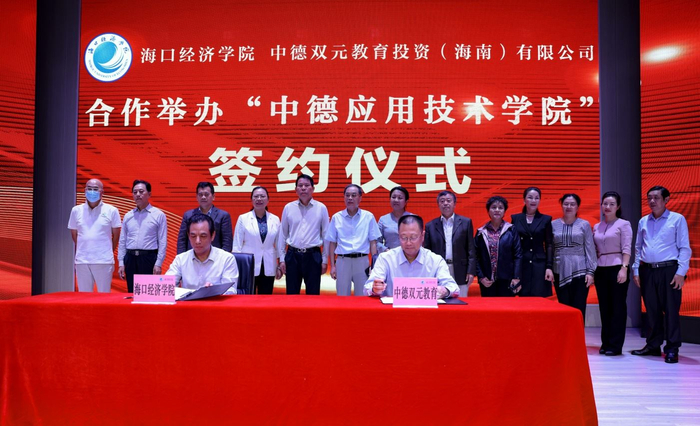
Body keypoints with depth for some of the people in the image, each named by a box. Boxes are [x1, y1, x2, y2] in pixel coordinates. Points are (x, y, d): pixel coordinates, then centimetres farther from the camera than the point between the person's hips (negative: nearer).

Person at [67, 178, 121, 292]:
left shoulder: (111, 211, 1)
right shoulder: (76, 210, 8)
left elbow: (116, 235, 8)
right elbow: (74, 235, 16)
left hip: (104, 261, -2)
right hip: (82, 261, 2)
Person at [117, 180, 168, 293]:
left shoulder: (158, 215, 0)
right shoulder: (128, 216, 12)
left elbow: (162, 242, -3)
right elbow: (122, 241, 13)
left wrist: (158, 264, -10)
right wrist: (121, 263, 6)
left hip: (149, 258, -4)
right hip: (130, 258, 4)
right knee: (132, 293, 8)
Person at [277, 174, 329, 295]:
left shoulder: (321, 208, 1)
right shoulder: (288, 208, 4)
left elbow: (326, 235, 4)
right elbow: (282, 235, 7)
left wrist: (325, 260, 2)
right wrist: (281, 259, 4)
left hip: (313, 255, -1)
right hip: (292, 255, 1)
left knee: (313, 294, 6)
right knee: (291, 294, 8)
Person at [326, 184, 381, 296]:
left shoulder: (368, 217, 5)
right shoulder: (336, 217, 6)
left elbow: (373, 242, 6)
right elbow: (332, 243, 9)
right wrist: (332, 265, 4)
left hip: (362, 261, 0)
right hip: (342, 261, 1)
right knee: (342, 298, 6)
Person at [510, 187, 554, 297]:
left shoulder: (545, 219, 6)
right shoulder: (515, 218, 7)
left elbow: (549, 245, 3)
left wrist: (549, 267, -5)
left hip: (539, 265, 0)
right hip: (520, 265, 1)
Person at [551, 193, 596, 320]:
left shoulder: (584, 224, 3)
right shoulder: (554, 224, 7)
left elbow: (590, 250, 1)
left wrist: (590, 272, -6)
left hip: (580, 271, -1)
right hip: (560, 272, 2)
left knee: (579, 309, 0)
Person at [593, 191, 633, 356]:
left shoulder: (623, 224, 0)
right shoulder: (596, 227, 14)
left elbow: (627, 249, -7)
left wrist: (624, 268, -17)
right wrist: (592, 271, 10)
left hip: (617, 268, -5)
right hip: (601, 270, 5)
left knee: (618, 307, 0)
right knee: (604, 307, 9)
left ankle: (615, 345, 4)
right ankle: (605, 343, 16)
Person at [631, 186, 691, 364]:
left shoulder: (677, 219, 1)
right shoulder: (643, 221, 14)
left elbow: (684, 248, -3)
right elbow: (638, 248, 17)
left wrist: (681, 272, -10)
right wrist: (636, 270, 10)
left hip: (668, 270, -4)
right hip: (647, 271, 4)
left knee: (671, 309, -2)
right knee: (652, 310, 9)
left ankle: (672, 349, 5)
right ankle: (653, 345, 19)